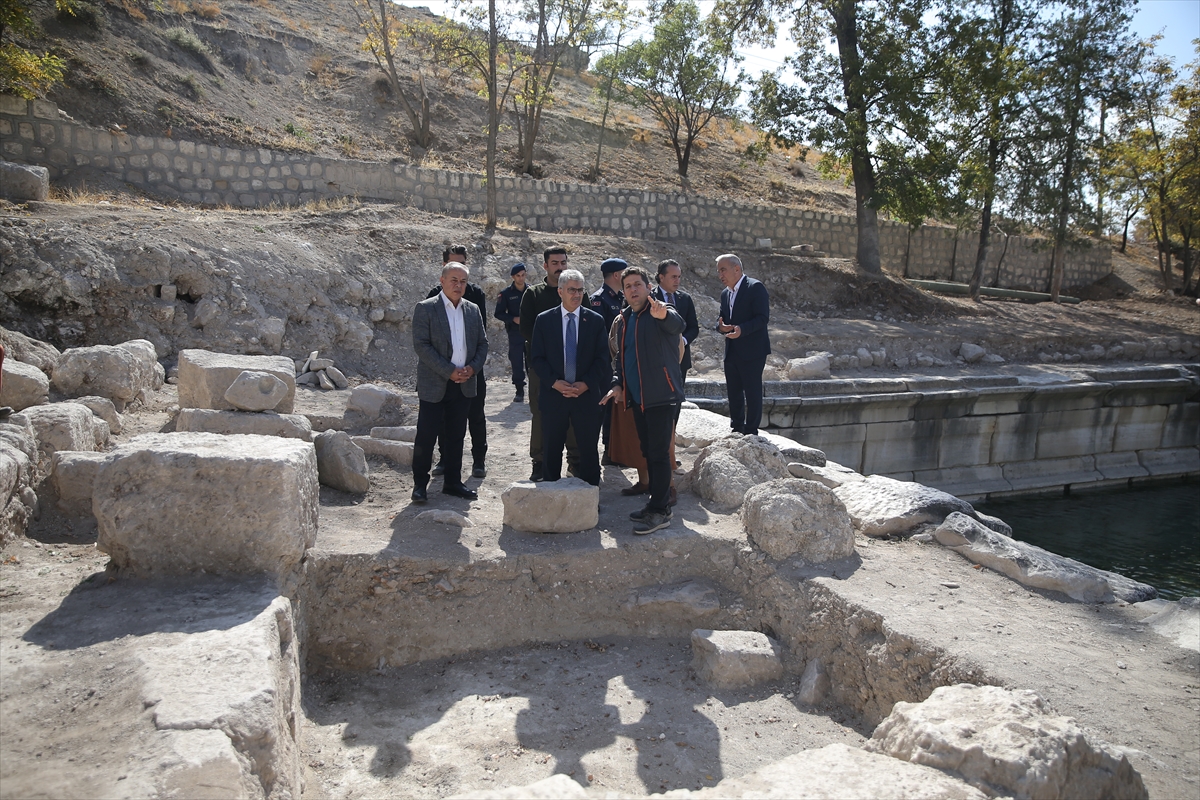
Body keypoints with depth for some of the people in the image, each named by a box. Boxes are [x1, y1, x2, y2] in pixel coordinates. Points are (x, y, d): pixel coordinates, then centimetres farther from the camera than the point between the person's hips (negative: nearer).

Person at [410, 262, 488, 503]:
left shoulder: (473, 310, 10)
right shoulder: (425, 308, -6)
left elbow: (482, 343, 12)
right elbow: (421, 345, -13)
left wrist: (472, 368, -6)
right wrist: (449, 371, -17)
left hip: (464, 384, 5)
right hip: (434, 384, -4)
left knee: (456, 436, 11)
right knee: (426, 436, -1)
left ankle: (453, 483, 21)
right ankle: (420, 484, 12)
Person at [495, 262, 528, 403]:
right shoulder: (507, 293, 1)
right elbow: (499, 313, 2)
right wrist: (514, 319, -11)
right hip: (515, 332, -1)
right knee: (517, 363, -1)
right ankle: (519, 391, 8)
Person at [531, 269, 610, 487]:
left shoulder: (595, 320, 4)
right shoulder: (544, 320, 3)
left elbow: (602, 359, 2)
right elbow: (537, 358, 1)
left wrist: (586, 383, -11)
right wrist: (554, 382, -12)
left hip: (587, 394, 0)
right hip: (553, 394, 0)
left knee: (589, 450, 5)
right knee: (551, 450, 6)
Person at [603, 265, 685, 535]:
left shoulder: (661, 313, -9)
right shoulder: (625, 318, 14)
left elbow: (676, 323, -33)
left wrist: (663, 314, -55)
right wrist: (618, 384, 9)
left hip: (660, 395, -8)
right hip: (637, 397, 8)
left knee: (659, 453, -8)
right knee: (648, 452, 15)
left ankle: (660, 512, -1)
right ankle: (658, 504, 26)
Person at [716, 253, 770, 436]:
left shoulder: (755, 287, -9)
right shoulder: (725, 293, 15)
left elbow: (763, 317, -16)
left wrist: (742, 329, -30)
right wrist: (720, 326, -6)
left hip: (752, 352, -8)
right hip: (732, 352, 8)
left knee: (752, 392, -2)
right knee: (733, 392, 13)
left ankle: (751, 431, 6)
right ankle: (737, 429, 24)